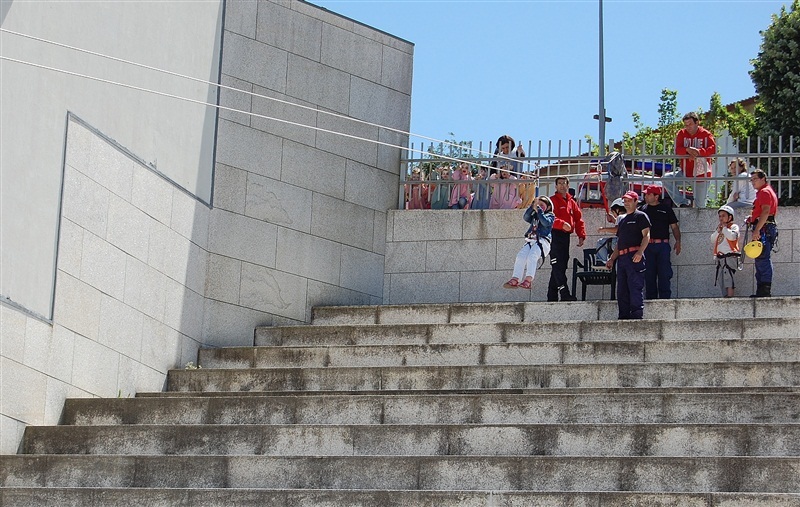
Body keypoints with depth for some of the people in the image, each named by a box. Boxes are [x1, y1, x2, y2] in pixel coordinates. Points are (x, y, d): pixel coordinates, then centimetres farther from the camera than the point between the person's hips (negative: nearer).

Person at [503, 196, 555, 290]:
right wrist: (533, 207, 1)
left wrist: (539, 210, -2)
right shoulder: (534, 216, 30)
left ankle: (528, 280, -42)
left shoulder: (550, 215, 15)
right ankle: (515, 279, -30)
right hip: (530, 240, 5)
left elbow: (546, 223, -6)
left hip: (542, 241, -5)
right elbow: (525, 217, 10)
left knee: (532, 255, -32)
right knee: (521, 256, -22)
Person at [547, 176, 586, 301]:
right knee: (557, 266, -13)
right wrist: (562, 224, -30)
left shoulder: (572, 202, 19)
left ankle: (552, 296, 12)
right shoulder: (552, 201, -1)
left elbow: (579, 219, 17)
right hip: (555, 235, -7)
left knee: (561, 266, 8)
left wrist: (581, 235, 6)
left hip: (566, 236, 7)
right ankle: (565, 294, -20)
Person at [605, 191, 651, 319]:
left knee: (635, 287, -13)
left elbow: (646, 235, -8)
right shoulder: (623, 220, 27)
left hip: (634, 257, -8)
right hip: (622, 258, 8)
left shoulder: (640, 216, 3)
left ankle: (636, 315, -16)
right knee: (621, 290, 6)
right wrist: (612, 259, 20)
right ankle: (624, 316, 9)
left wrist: (640, 252, -21)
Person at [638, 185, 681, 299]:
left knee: (664, 273, -5)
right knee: (649, 274, 3)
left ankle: (665, 297, -2)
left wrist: (678, 241, -3)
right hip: (647, 246, 2)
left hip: (663, 245, -2)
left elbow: (674, 226, 9)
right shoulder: (642, 209, 11)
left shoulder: (666, 208, 7)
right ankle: (650, 297, 9)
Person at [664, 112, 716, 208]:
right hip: (685, 173, 3)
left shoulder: (706, 134, -6)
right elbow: (677, 150, -7)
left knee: (700, 206, -4)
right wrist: (688, 150, -29)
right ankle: (683, 203, -13)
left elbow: (713, 149, -20)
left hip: (701, 175, -3)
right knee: (665, 179, -19)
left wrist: (698, 151, -35)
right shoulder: (681, 134, 3)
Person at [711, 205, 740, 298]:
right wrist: (718, 230, -1)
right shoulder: (718, 228, 21)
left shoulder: (733, 226, 0)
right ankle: (725, 295, 13)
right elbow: (712, 239, 10)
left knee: (728, 275, -18)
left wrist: (724, 228, -10)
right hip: (720, 257, 8)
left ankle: (730, 295, -22)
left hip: (730, 256, -8)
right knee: (720, 278, 8)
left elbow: (732, 236, -20)